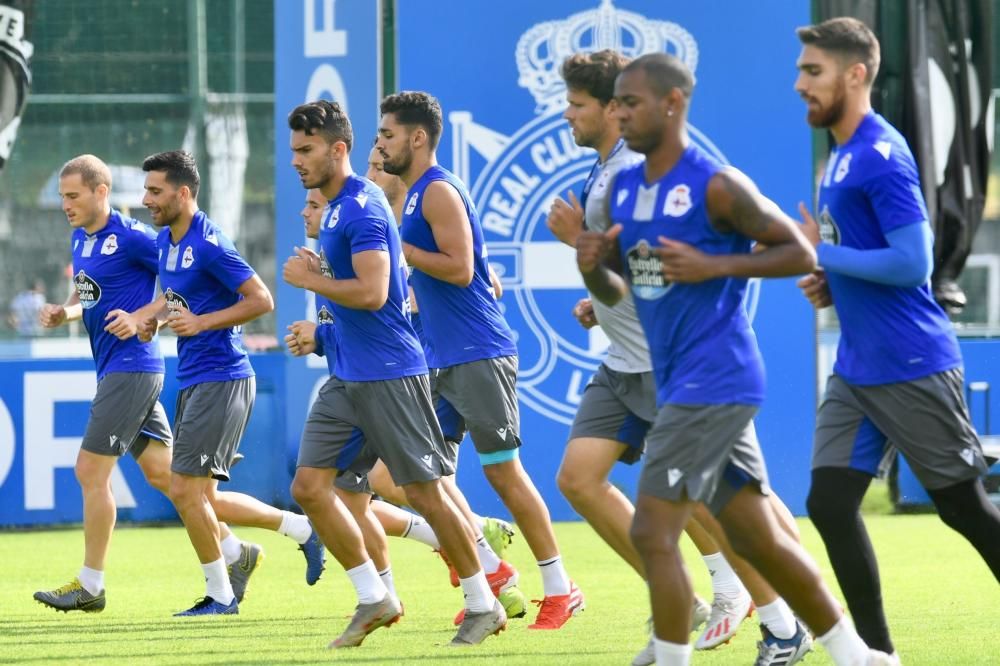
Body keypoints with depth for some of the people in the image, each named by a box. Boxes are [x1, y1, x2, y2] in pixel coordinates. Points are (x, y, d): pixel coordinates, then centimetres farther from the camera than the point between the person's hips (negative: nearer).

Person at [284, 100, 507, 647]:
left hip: (388, 374, -10)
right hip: (348, 376, 10)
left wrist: (310, 280, -14)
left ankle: (483, 606, 7)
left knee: (425, 493, -5)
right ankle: (373, 599, 11)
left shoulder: (362, 208, -16)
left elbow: (372, 292, -26)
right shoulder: (335, 207, 14)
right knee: (309, 487, 4)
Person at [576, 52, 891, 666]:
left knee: (652, 530, -12)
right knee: (758, 536, 12)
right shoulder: (623, 190, 11)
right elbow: (615, 289, 18)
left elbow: (801, 253, -9)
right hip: (680, 381, 9)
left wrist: (714, 266, -20)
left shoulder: (717, 186, -13)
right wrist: (593, 267, -4)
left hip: (714, 380, -9)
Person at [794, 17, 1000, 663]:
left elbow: (912, 263, -22)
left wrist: (821, 254, -15)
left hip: (913, 368, -9)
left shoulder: (882, 156, -16)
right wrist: (833, 285, 6)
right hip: (858, 369, 9)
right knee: (830, 502, 0)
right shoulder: (842, 158, 12)